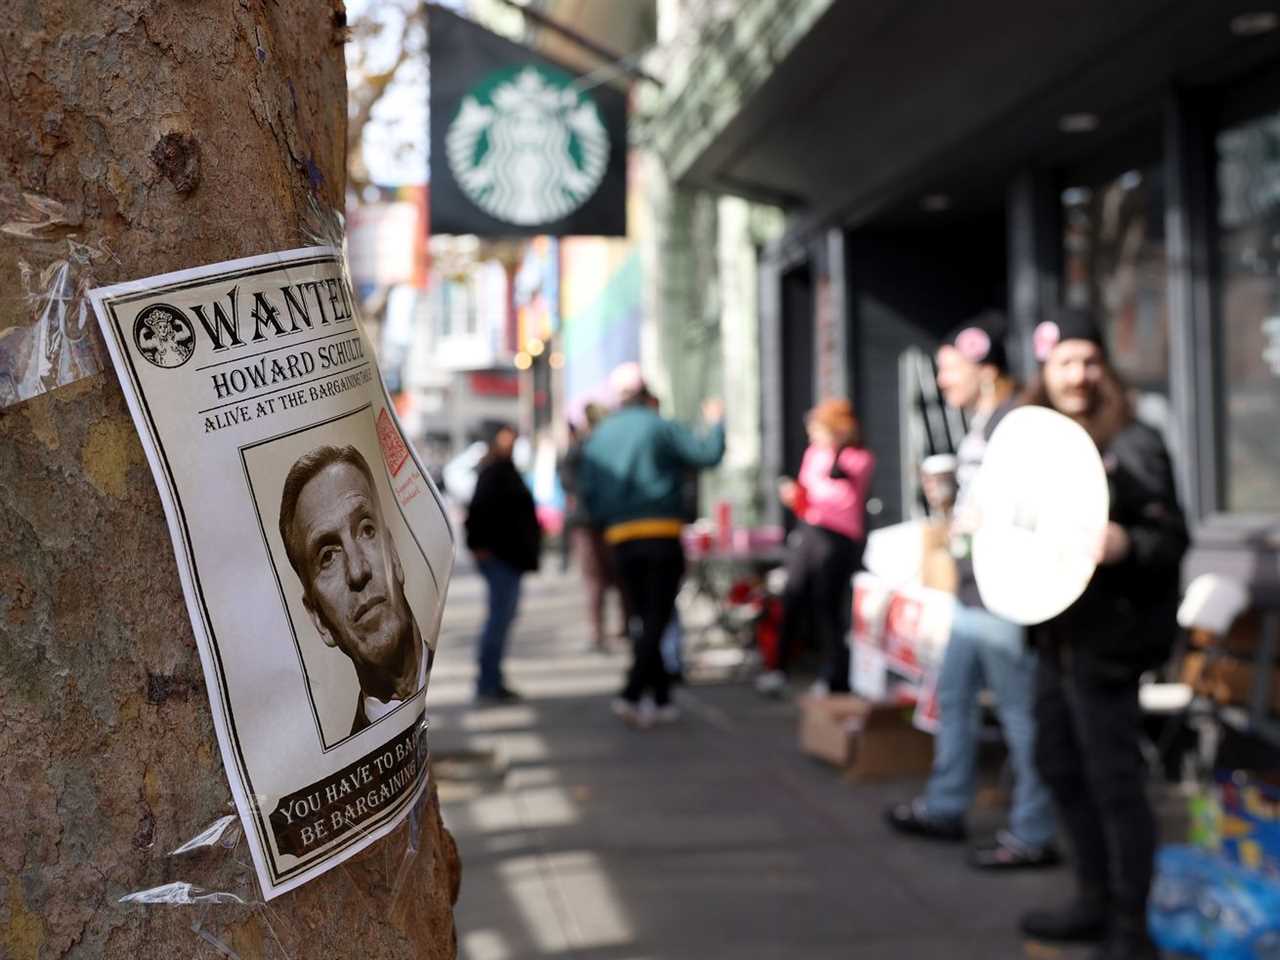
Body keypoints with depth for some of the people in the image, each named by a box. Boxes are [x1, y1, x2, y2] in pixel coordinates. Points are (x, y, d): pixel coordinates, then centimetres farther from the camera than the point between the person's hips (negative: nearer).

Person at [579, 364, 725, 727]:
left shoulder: (597, 438, 10)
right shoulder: (660, 427, -4)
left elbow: (589, 494, 10)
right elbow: (708, 453, -6)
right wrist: (716, 422, 11)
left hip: (620, 538, 5)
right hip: (662, 534, -4)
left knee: (640, 619, 14)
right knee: (656, 619, -3)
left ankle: (662, 699, 16)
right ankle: (632, 694, -16)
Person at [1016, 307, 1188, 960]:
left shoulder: (1133, 445, -11)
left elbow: (1172, 537, -15)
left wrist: (1124, 544, -33)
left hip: (1108, 636, -8)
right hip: (1057, 631, 8)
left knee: (1112, 778, -4)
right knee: (1058, 763, 17)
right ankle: (1096, 901, 32)